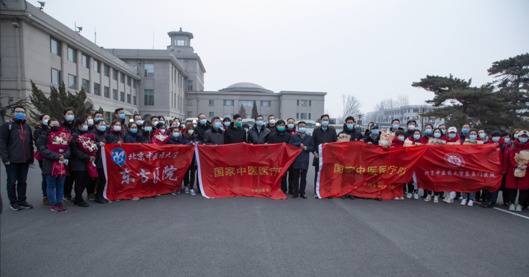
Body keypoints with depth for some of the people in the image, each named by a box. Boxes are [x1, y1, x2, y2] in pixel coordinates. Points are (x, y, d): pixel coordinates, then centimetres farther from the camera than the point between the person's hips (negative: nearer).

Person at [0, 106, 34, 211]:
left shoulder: (27, 127, 15)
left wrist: (31, 158, 11)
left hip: (25, 160, 5)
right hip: (12, 160, -4)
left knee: (23, 181, 11)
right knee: (12, 181, 4)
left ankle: (22, 201, 20)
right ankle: (13, 202, 15)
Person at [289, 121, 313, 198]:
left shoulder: (309, 137, 11)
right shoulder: (293, 137, 7)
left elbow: (312, 147, 6)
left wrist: (306, 148, -10)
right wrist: (299, 144, -11)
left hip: (305, 160, 1)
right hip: (296, 160, -1)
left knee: (303, 178, 6)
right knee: (295, 177, 4)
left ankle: (302, 193, 14)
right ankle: (295, 192, 12)